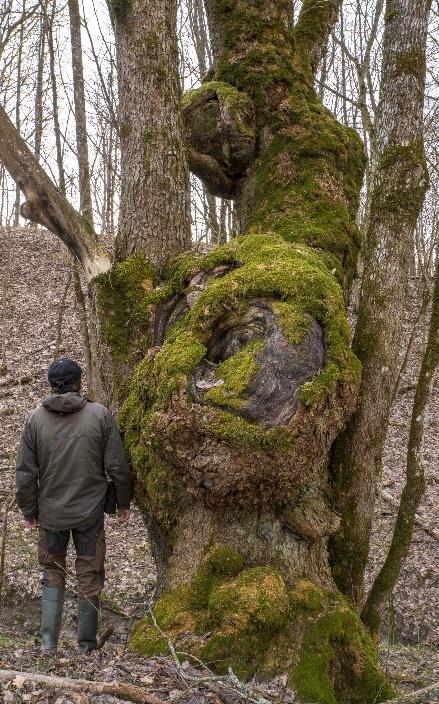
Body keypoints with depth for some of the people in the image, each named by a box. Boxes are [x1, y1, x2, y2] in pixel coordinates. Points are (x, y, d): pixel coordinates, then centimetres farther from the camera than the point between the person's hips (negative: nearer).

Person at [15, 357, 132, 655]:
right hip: (90, 512, -1)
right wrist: (123, 502, 8)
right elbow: (117, 466, -6)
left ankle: (49, 643, 12)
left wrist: (29, 510, 12)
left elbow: (25, 472, -1)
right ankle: (87, 646, 19)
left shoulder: (35, 419, -5)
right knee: (90, 576, 11)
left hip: (51, 513, 1)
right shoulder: (100, 415, -9)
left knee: (52, 573, 17)